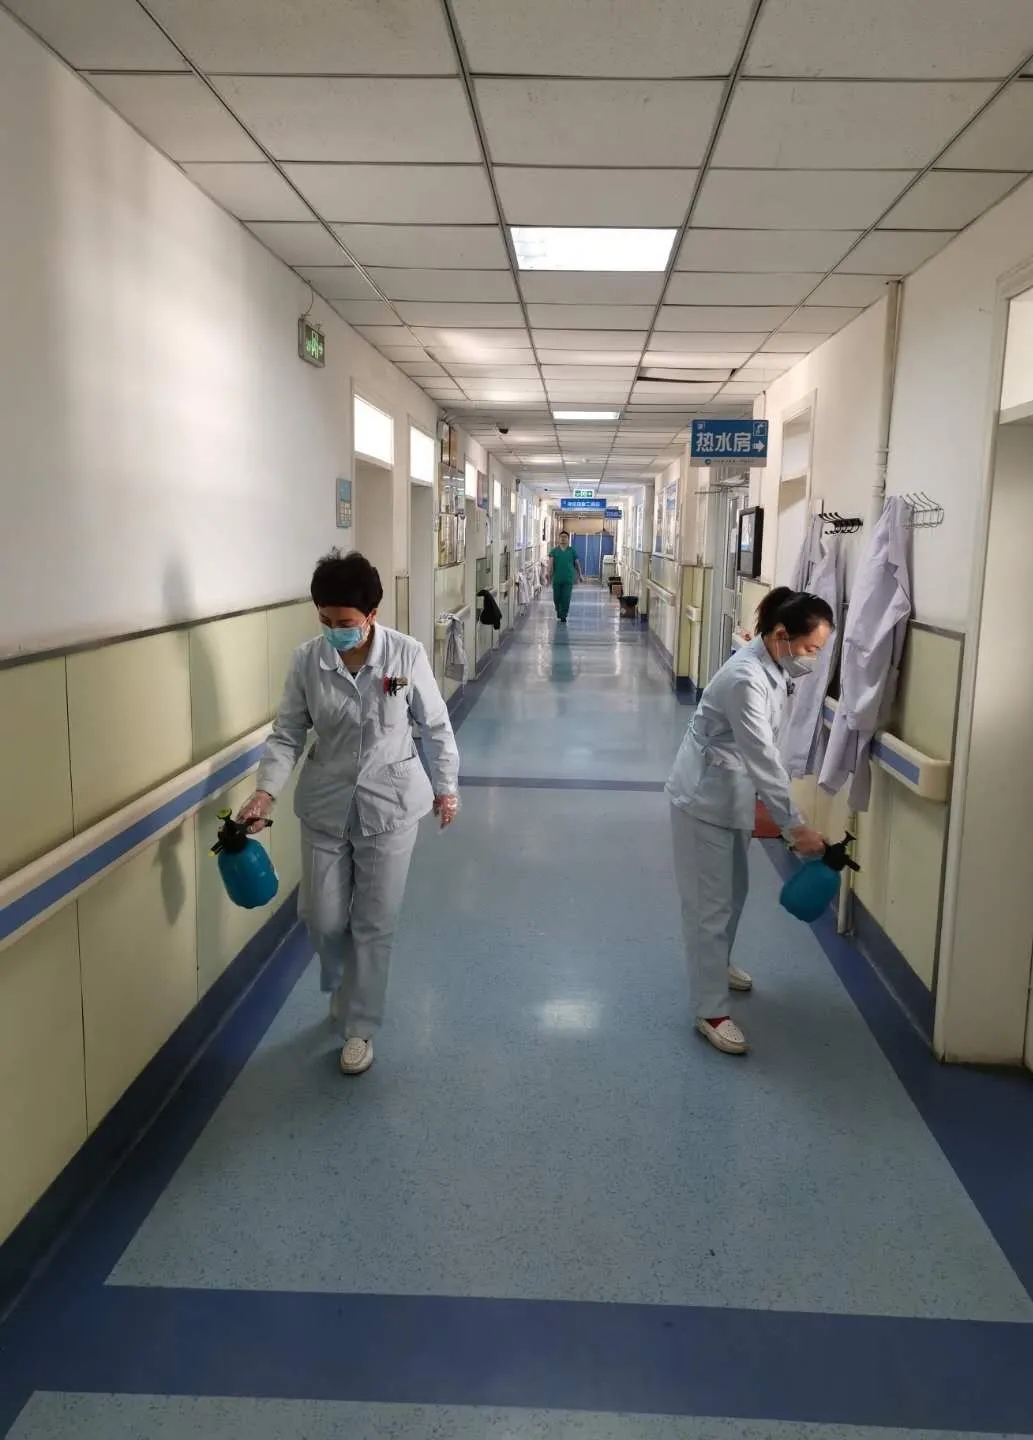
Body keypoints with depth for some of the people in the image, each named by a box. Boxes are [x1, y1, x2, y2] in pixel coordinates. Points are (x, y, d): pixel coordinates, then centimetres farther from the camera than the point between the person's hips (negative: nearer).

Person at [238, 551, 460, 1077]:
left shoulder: (407, 655, -15)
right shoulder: (307, 660, -10)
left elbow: (435, 727, -2)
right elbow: (287, 733, -3)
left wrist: (446, 787, 5)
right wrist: (266, 791, -16)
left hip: (389, 805, -2)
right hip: (325, 806, 2)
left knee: (374, 924, 7)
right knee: (323, 919, 10)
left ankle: (360, 1027, 26)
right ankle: (343, 990, 44)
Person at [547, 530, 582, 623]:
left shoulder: (572, 551, 7)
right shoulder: (554, 550, 6)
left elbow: (577, 563, 12)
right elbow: (551, 561, -7)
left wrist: (579, 574, 13)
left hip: (568, 579, -1)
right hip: (557, 578, 1)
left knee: (566, 599, -6)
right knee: (556, 597, 9)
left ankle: (563, 616, 1)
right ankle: (558, 611, 35)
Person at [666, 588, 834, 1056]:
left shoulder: (772, 667, 1)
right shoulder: (746, 679, -28)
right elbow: (763, 758, -29)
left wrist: (780, 815, 19)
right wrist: (795, 825, -26)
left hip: (733, 793, 10)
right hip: (704, 797, -9)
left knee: (734, 890, 23)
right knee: (710, 903, -3)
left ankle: (717, 965, 45)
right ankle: (710, 1012, 6)